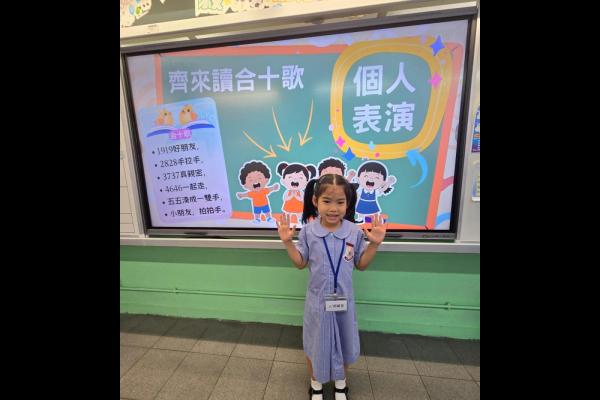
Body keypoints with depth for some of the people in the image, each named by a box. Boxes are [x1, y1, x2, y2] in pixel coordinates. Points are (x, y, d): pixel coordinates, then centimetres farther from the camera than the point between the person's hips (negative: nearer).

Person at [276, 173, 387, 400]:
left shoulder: (355, 231, -13)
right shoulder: (308, 231, -15)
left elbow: (361, 264, -1)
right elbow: (300, 263, -5)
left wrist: (374, 244, -14)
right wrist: (288, 242, -18)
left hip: (344, 299, 1)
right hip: (318, 299, -1)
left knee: (343, 343, 23)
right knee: (316, 343, 20)